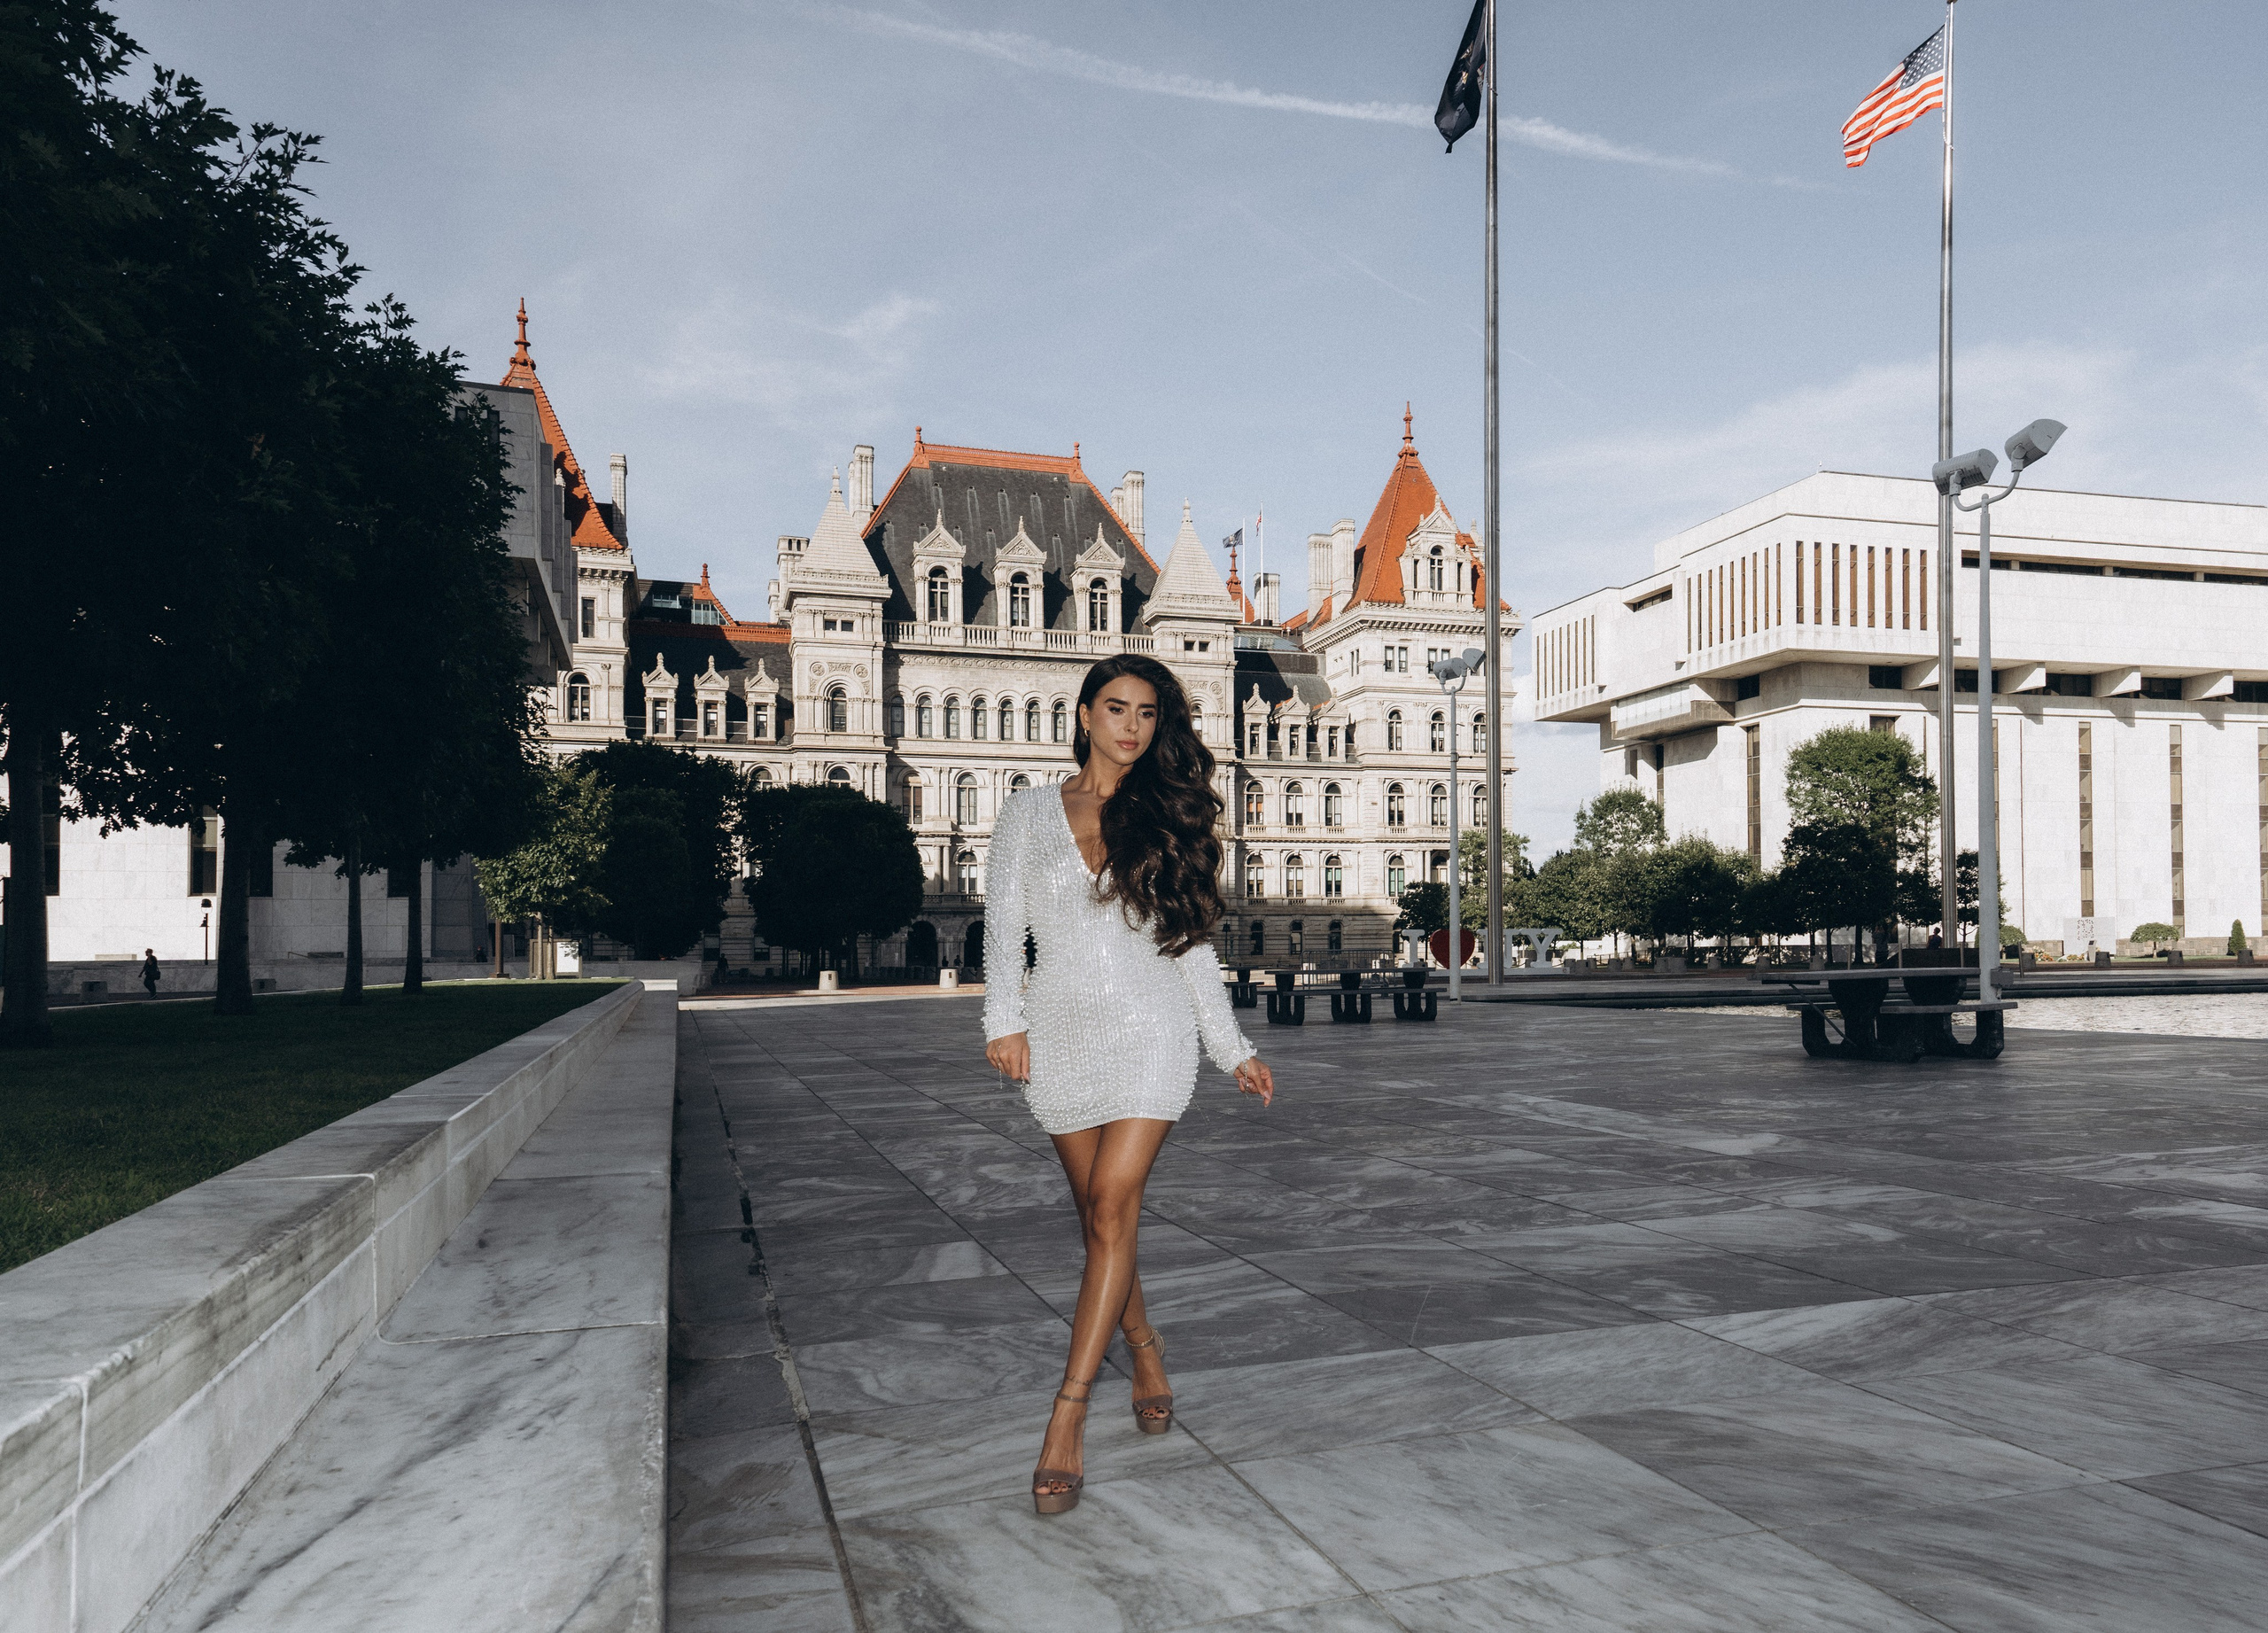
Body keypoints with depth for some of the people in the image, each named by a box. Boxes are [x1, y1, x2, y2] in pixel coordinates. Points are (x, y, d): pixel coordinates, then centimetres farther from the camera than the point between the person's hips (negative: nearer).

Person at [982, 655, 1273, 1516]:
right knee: (1099, 1214, 8)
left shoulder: (1165, 816, 9)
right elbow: (1004, 919, 3)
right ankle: (1146, 1353, 33)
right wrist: (1004, 1018, -9)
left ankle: (1066, 1417, -7)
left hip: (1151, 1030, -1)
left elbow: (1193, 942, 10)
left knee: (1112, 1209, -10)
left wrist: (1233, 1048, 6)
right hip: (1062, 1032, 1)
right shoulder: (1029, 812, 8)